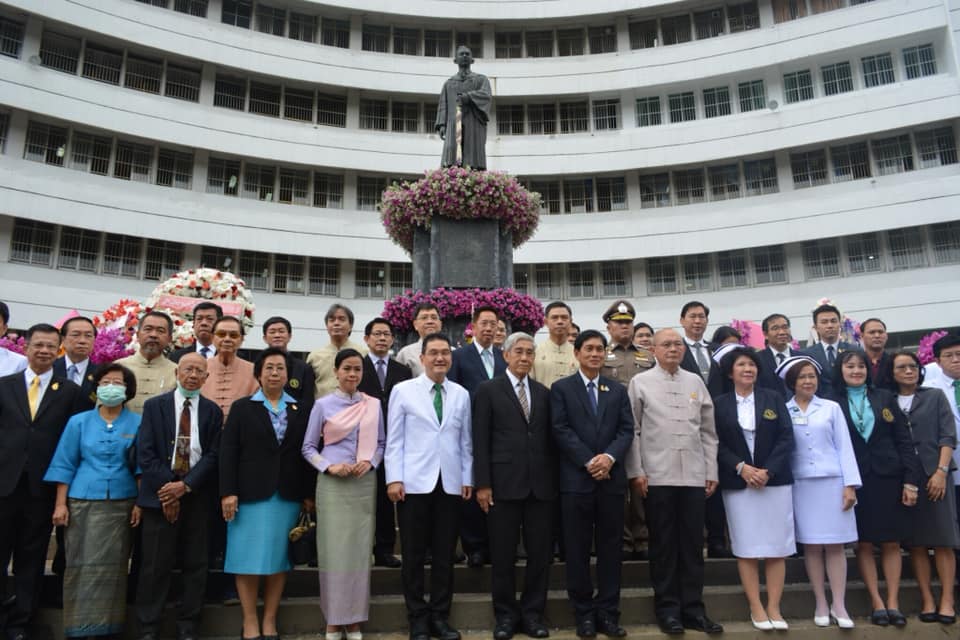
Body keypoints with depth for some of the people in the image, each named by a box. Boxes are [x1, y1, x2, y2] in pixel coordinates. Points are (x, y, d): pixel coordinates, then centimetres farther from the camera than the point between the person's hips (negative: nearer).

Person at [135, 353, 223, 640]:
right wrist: (166, 488, -10)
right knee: (155, 565, 1)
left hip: (197, 495, 1)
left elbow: (213, 455, 1)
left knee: (195, 564, 5)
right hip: (160, 494, -1)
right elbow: (145, 453, -2)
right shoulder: (154, 406, 5)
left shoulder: (212, 411, 8)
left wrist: (185, 485, -11)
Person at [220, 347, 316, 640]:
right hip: (250, 493, -2)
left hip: (288, 495, 2)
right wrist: (228, 491, -10)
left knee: (278, 557, 6)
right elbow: (228, 451, -2)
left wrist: (308, 493, 3)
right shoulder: (242, 407, 4)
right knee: (248, 558, 1)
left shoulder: (301, 410, 9)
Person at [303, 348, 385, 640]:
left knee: (360, 550, 5)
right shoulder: (323, 405, 0)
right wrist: (329, 466, -12)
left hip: (365, 483, 2)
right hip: (332, 484, -2)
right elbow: (308, 448, 3)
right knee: (334, 551, 0)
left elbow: (381, 443, 11)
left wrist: (370, 462, -8)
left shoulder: (374, 405, 5)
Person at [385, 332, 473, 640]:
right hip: (414, 483, -2)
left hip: (450, 484, 2)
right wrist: (394, 478, -7)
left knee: (445, 554, 8)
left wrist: (468, 478, 6)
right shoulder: (403, 391, 1)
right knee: (414, 554, 6)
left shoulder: (462, 394, 8)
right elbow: (394, 440, -1)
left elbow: (466, 442, 10)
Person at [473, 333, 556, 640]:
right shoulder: (488, 390, 0)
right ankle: (506, 615, 21)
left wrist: (555, 479, 6)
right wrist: (482, 484, -9)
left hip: (541, 485, 3)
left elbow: (550, 439, 11)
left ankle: (532, 613, 22)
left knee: (541, 553, 8)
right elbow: (481, 441, -4)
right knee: (503, 555, 6)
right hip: (503, 484, -3)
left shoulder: (544, 393, 11)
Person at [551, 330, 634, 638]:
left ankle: (608, 612, 17)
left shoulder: (618, 390, 13)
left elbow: (627, 429, 5)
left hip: (612, 479, 3)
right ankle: (584, 613, 15)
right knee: (578, 550, 4)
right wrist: (589, 462, -13)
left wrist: (610, 457, -13)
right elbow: (561, 430, -6)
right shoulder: (561, 388, 3)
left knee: (610, 548, 7)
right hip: (576, 479, -3)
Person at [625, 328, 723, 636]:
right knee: (663, 546, 5)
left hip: (694, 476, 3)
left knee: (693, 545, 7)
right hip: (657, 477, -3)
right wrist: (635, 472, -5)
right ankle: (668, 609, 16)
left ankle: (693, 609, 18)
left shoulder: (696, 382, 11)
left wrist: (711, 472, 8)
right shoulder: (640, 383, 2)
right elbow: (632, 430, 0)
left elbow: (708, 431, 12)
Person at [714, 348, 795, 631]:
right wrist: (741, 467, -14)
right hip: (737, 484, -1)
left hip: (775, 480, 1)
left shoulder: (773, 399, 8)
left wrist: (767, 471, -11)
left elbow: (786, 438, 0)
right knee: (746, 548, 0)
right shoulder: (719, 404, 5)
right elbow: (716, 444, -1)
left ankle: (774, 608, 9)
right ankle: (756, 608, 9)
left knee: (777, 547, 1)